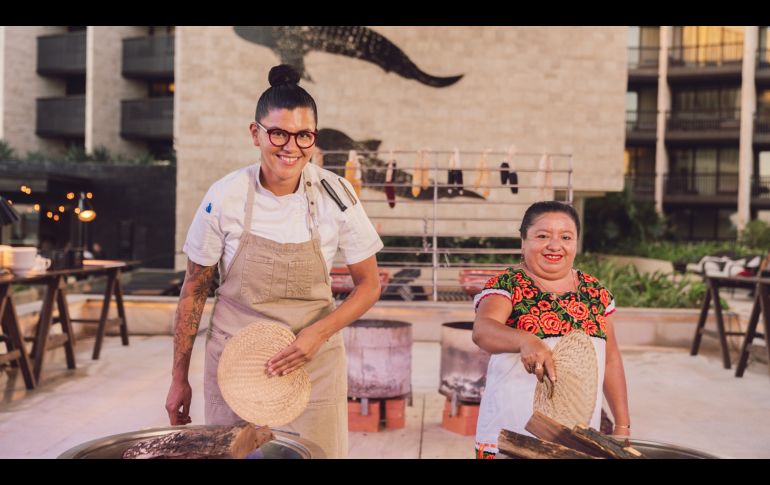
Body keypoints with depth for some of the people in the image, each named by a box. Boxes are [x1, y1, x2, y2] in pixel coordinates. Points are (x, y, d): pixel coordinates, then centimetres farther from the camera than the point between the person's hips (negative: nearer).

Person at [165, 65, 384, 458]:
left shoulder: (335, 195, -10)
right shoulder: (225, 197, -11)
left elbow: (369, 284, -2)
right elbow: (194, 290, -2)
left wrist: (319, 333, -17)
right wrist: (179, 377, 3)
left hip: (313, 361, 0)